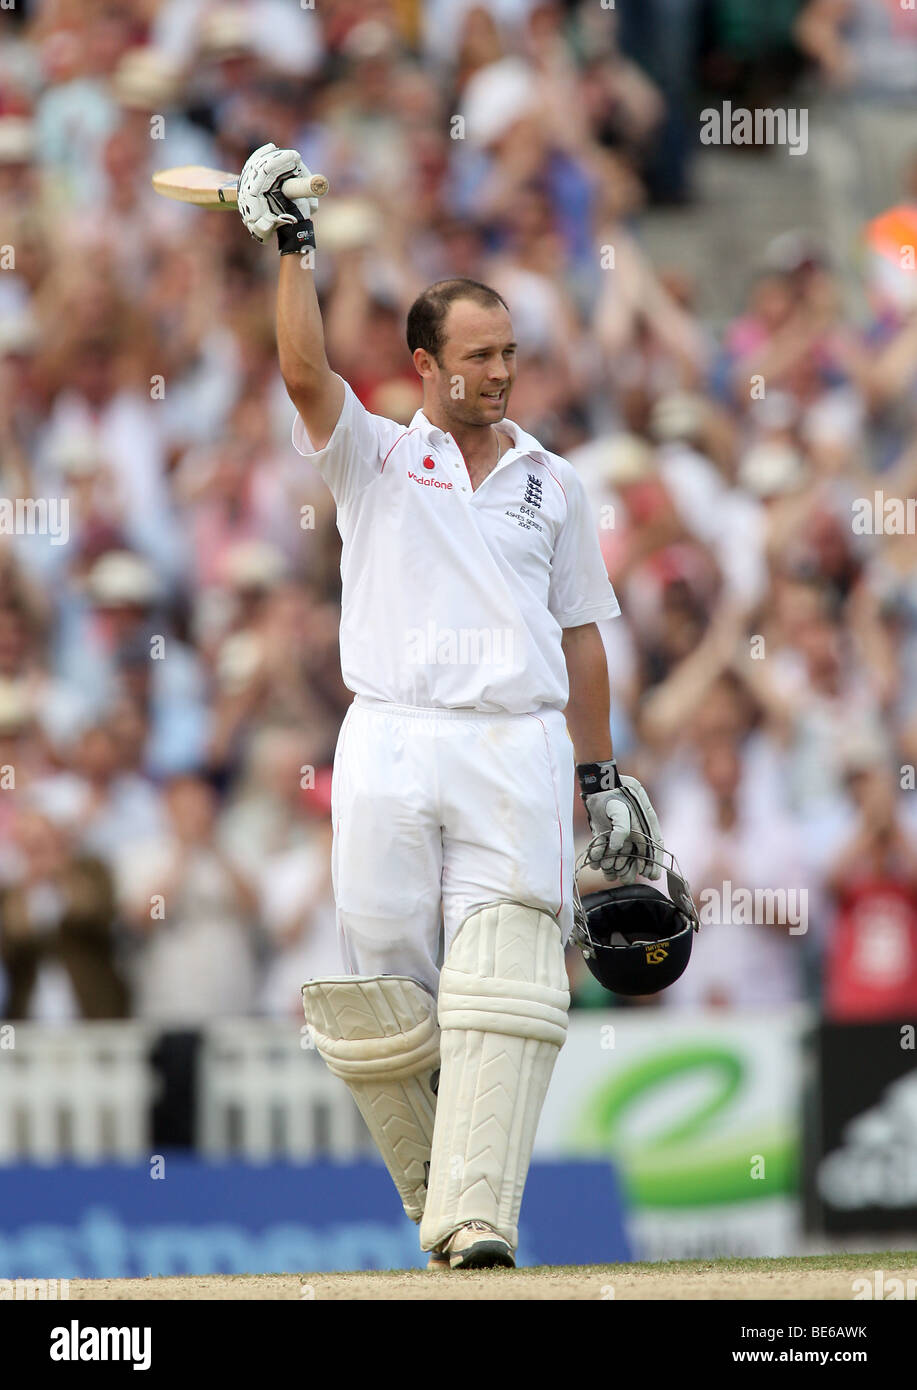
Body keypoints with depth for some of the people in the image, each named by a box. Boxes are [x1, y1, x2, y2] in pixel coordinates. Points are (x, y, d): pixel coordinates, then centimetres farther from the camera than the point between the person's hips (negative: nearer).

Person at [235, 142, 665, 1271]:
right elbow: (305, 374, -7)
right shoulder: (374, 457, 11)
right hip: (391, 744, -1)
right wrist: (292, 250, -15)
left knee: (502, 987, -14)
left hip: (519, 752, 1)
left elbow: (580, 629, 21)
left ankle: (476, 1217, -22)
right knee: (388, 984, -1)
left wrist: (601, 773, 18)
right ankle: (428, 1191, 14)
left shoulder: (551, 483, 18)